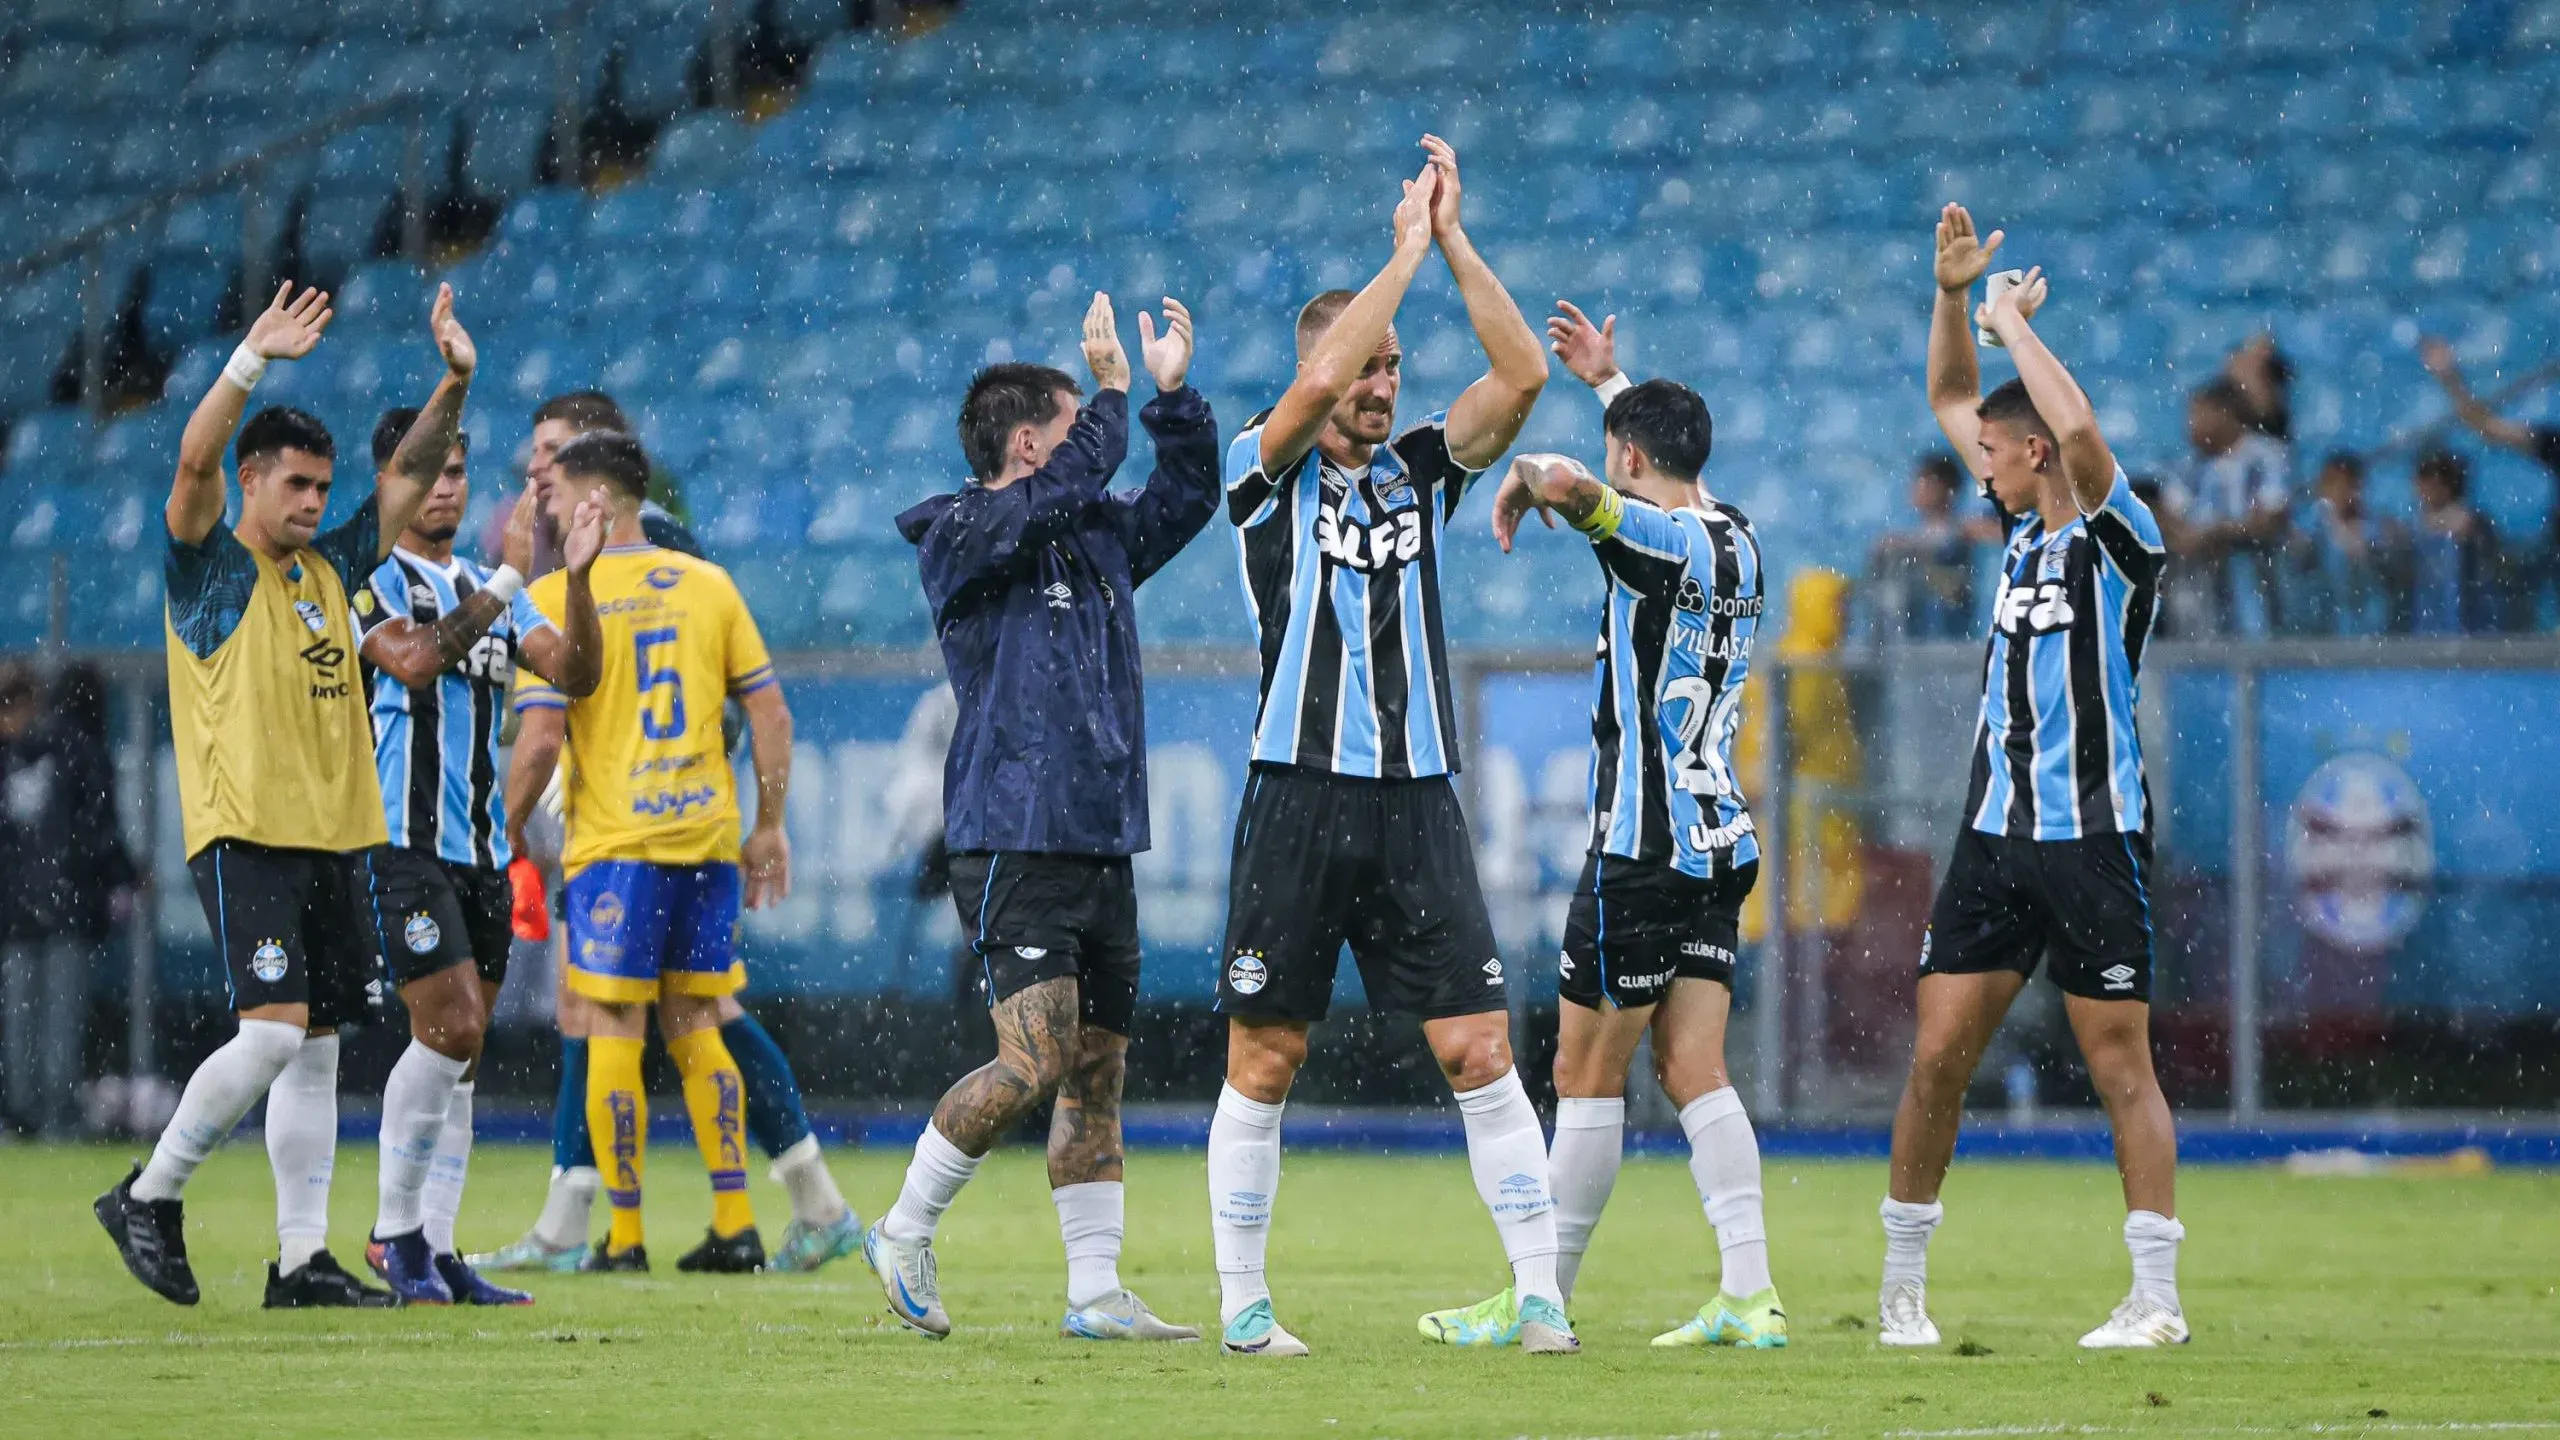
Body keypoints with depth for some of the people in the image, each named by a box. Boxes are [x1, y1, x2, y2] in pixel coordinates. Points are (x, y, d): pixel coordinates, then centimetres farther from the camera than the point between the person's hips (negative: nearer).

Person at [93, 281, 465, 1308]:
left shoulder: (328, 568, 15)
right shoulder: (207, 567, -2)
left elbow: (409, 474, 19)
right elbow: (194, 462, -19)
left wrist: (453, 385, 5)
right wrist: (255, 361, -30)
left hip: (331, 838, 7)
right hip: (243, 835, -7)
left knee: (317, 1048, 5)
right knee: (275, 1031, -18)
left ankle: (302, 1259, 7)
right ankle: (149, 1197, -3)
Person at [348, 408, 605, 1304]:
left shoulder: (488, 590, 17)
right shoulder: (369, 581, -3)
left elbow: (575, 674, 7)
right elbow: (415, 659, -22)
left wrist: (577, 578, -8)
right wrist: (510, 578, -23)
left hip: (481, 851, 7)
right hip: (402, 842, -7)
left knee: (458, 1056, 4)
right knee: (450, 1030, -15)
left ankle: (434, 1253, 6)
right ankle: (394, 1233, -4)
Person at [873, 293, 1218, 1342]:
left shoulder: (1098, 537, 17)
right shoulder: (962, 537, -6)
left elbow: (1185, 499, 21)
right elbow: (1052, 499, -22)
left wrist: (1174, 394, 7)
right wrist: (1114, 394, -14)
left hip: (1102, 846, 8)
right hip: (1014, 844, -8)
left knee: (1099, 1069, 7)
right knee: (1036, 1060, -17)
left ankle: (1095, 1294, 10)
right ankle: (905, 1233, 0)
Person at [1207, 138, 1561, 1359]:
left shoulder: (1422, 470, 12)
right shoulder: (1265, 470, 2)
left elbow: (1522, 376, -1)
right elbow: (1317, 385, -18)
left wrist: (1454, 240, -4)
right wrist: (1405, 251, -11)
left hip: (1417, 801, 3)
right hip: (1299, 798, -3)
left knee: (1479, 1050, -4)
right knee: (1264, 1061, 2)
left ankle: (1539, 1293, -5)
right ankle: (1242, 1302, 11)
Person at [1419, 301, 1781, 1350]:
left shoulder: (1660, 543, -14)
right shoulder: (1732, 540, 11)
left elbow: (1574, 484, -33)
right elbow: (1673, 454, 34)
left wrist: (1527, 475, -11)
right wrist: (1608, 380, 42)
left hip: (1644, 848, -8)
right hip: (1719, 842, 8)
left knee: (1586, 1074, 0)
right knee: (1694, 1071, 5)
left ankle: (1543, 1301, 5)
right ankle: (1750, 1294, -5)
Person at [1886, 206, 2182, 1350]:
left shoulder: (2117, 536, -7)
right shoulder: (2027, 529, 13)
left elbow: (2080, 426, -27)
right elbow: (1950, 401, 25)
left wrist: (2013, 319, -15)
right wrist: (1951, 296, 12)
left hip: (2095, 838, -7)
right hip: (1996, 835, 7)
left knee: (2122, 1068, -5)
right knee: (1938, 1055, 3)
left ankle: (2156, 1298, -1)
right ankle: (1902, 1285, 11)